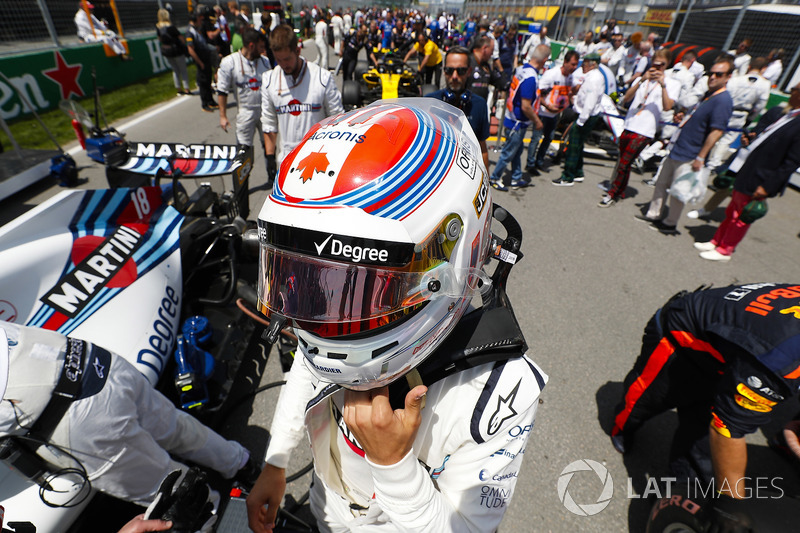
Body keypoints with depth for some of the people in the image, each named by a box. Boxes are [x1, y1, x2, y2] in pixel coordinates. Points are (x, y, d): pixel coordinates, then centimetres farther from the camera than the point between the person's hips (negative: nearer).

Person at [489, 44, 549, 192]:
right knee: (509, 152, 4)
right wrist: (537, 121, -11)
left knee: (518, 149, 19)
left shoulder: (521, 68, 2)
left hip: (512, 117, 9)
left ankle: (516, 179, 31)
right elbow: (525, 106, -26)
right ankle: (495, 178, 19)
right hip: (518, 122, -9)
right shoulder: (531, 77, -25)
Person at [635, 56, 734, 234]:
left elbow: (716, 131, -23)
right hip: (676, 150, 10)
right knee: (661, 182, 17)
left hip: (688, 157, -10)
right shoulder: (709, 95, 12)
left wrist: (700, 158, -23)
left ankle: (670, 224, 16)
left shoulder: (723, 101, -18)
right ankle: (653, 214, 30)